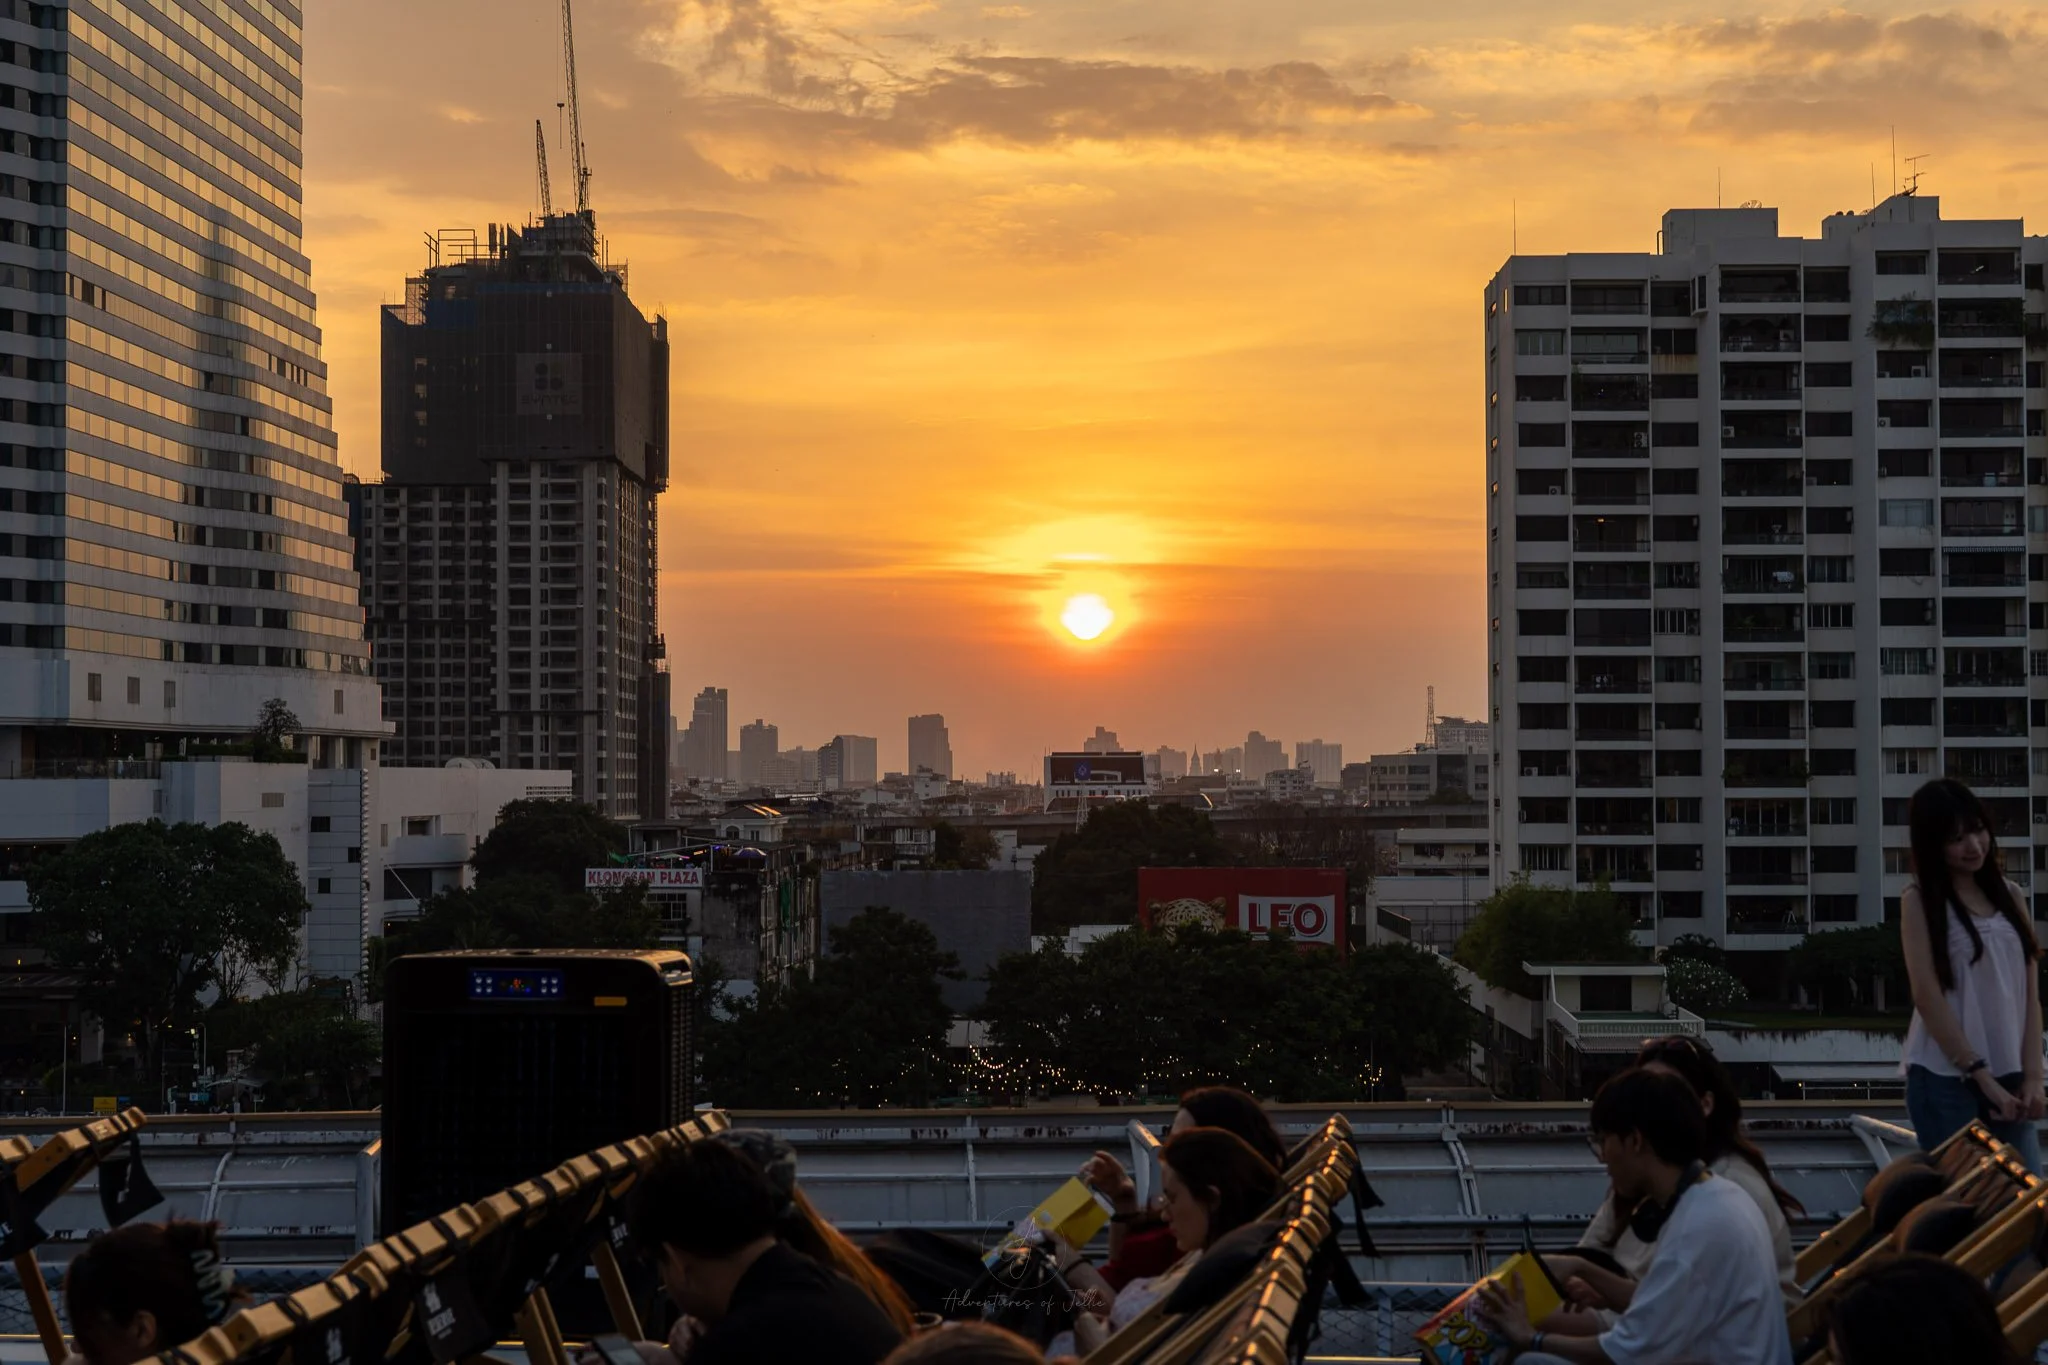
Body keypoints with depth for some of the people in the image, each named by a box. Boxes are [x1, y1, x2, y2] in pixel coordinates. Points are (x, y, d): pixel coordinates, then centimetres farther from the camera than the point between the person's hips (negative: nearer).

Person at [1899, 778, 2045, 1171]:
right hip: (1945, 1079, -4)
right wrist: (1982, 1076, -12)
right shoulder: (1919, 902, -3)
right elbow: (1927, 995, -10)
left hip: (2010, 1077, 4)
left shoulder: (2011, 896, 11)